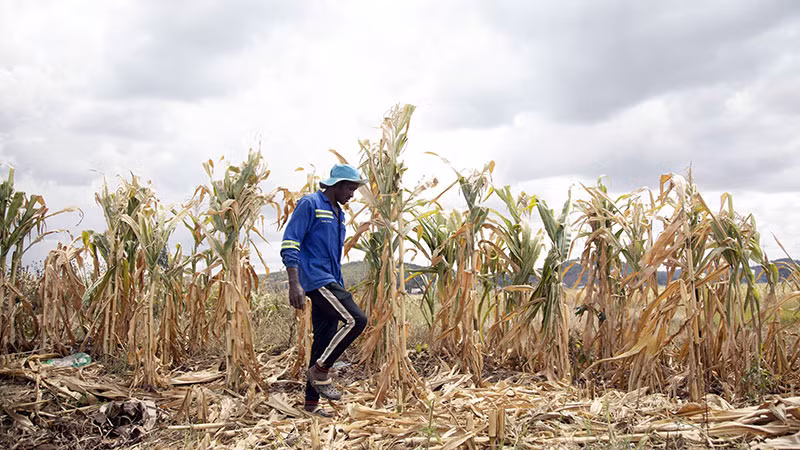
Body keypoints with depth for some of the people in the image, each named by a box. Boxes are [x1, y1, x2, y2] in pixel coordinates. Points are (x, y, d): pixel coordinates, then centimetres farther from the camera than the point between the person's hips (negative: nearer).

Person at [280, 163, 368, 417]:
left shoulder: (338, 214, 21)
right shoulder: (310, 204, -6)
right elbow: (289, 243, -13)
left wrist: (341, 290, 25)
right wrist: (294, 284, -22)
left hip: (329, 282, 9)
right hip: (315, 279, -9)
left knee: (325, 340, 7)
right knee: (355, 320, -19)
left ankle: (312, 403, 13)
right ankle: (320, 371, -6)